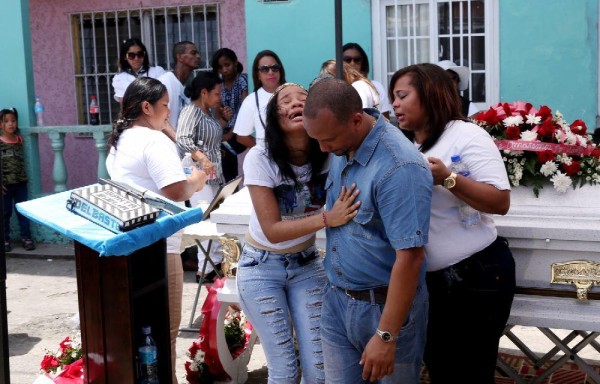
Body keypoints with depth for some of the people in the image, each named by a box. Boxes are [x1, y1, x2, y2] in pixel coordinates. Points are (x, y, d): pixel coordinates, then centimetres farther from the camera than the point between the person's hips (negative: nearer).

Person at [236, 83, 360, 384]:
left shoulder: (329, 154, -14)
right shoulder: (260, 158, -22)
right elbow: (272, 230, -23)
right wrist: (328, 218, -34)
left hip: (307, 265, 3)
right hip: (262, 268, -3)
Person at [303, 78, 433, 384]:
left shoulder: (399, 168, -25)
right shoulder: (341, 148, -1)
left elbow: (410, 257, -26)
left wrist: (386, 336, -23)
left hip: (385, 305, -6)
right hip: (336, 300, 7)